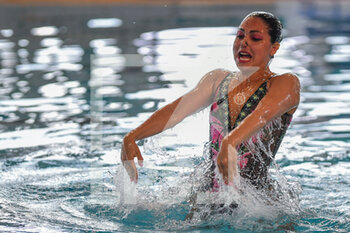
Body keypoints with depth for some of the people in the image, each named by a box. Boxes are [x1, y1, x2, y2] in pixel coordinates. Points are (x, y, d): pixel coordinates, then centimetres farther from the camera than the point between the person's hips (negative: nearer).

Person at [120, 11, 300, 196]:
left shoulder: (285, 84, -3)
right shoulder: (218, 79, 14)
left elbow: (263, 115, -24)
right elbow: (176, 109, 2)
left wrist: (230, 143, -44)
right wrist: (132, 137, -15)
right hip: (209, 193, 3)